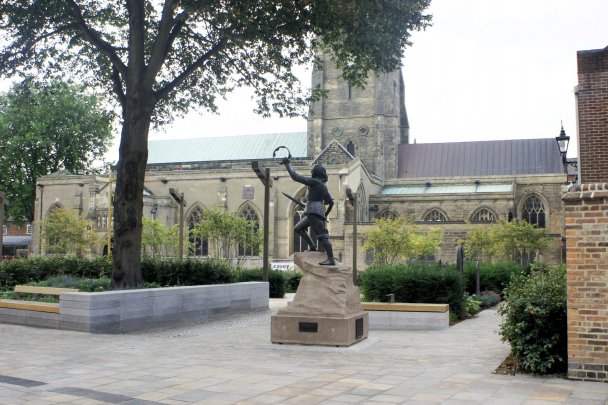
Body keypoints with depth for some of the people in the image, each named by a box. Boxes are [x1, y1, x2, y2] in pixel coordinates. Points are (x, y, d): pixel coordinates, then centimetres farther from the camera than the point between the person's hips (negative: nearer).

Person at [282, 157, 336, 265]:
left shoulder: (314, 181, -8)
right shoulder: (323, 186, 18)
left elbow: (295, 177, -9)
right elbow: (331, 202, 20)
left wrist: (287, 164, 1)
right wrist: (325, 214, 33)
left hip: (314, 211, -10)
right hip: (313, 212, 10)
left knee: (322, 235, -14)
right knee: (298, 228, 21)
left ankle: (331, 259, -19)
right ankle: (312, 247, 19)